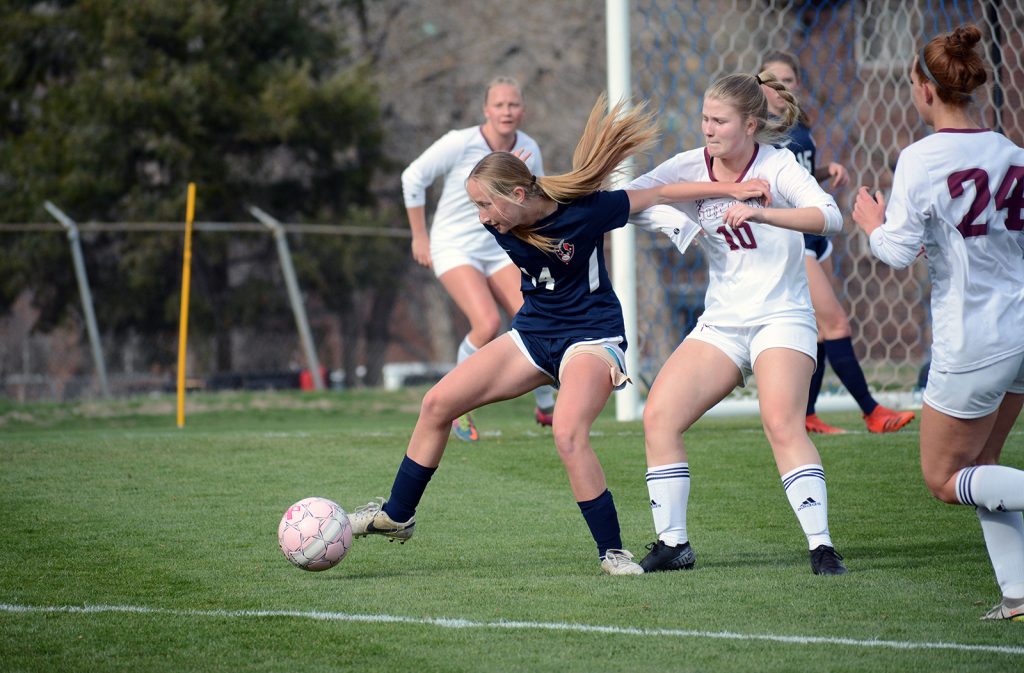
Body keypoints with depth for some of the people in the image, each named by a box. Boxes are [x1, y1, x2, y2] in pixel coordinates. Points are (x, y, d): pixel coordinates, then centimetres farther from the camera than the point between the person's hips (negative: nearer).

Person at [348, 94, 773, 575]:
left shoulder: (583, 211, -24)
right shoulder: (501, 225, -10)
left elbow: (658, 195, -12)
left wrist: (733, 188, -11)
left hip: (590, 335, -7)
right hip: (532, 333, 7)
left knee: (568, 435, -31)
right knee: (437, 403, 0)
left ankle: (613, 551, -18)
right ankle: (397, 515, 17)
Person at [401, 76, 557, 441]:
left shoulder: (529, 150, -1)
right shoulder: (460, 143, -17)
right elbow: (413, 177, -6)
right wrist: (419, 236, -4)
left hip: (498, 250, 5)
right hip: (454, 248, -5)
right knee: (488, 323, -26)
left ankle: (546, 407, 13)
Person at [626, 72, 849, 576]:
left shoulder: (777, 166, -10)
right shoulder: (691, 168, 4)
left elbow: (830, 217, -25)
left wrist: (761, 212, -37)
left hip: (781, 318, -5)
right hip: (721, 322, 5)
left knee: (783, 424, -26)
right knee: (659, 417, -7)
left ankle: (821, 546, -23)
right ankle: (673, 544, 3)